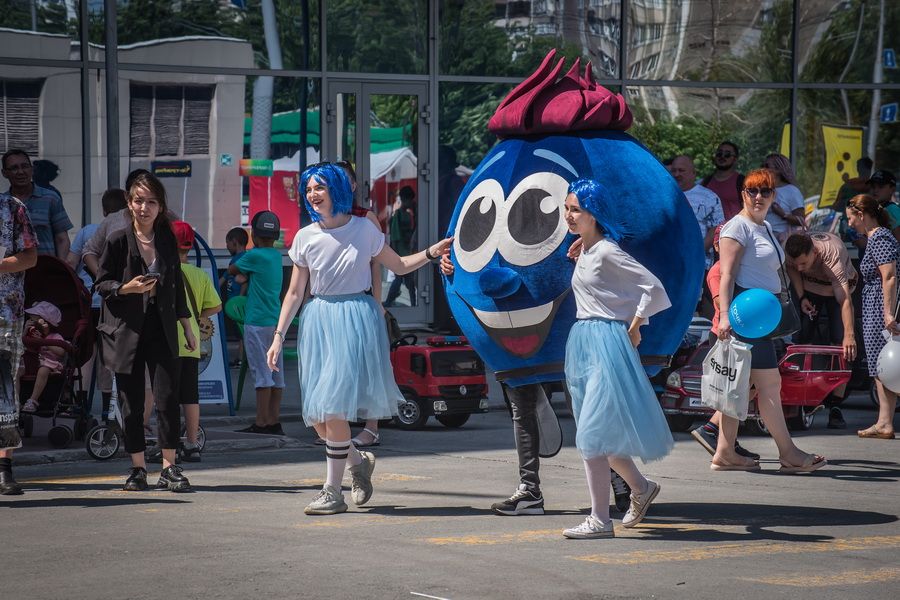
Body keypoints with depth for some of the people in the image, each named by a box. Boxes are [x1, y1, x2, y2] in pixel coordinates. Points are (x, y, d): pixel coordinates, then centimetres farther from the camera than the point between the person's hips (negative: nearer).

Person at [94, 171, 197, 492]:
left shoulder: (167, 240, 7)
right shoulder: (118, 240, -3)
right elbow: (101, 283, 1)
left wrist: (187, 327, 17)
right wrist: (127, 288, -18)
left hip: (161, 329, 2)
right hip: (126, 330, -2)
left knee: (168, 396, -8)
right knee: (132, 402, 2)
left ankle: (169, 467, -3)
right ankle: (138, 469, 12)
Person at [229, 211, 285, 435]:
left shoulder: (254, 255, -11)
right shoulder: (277, 256, 10)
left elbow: (232, 270, 3)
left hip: (257, 322, -7)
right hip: (276, 321, 7)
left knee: (262, 373, -7)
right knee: (275, 373, 7)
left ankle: (261, 423, -8)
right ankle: (274, 421, 10)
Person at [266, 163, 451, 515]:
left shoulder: (364, 230, 1)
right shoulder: (305, 238, 6)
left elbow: (398, 266, 12)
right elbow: (295, 293, 10)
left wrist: (431, 253, -4)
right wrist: (278, 337, 4)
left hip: (356, 318, -3)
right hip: (318, 322, 4)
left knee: (334, 406, -14)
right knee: (316, 415, 0)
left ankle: (333, 491, -6)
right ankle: (357, 461, 28)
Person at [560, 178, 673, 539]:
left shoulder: (607, 252, -13)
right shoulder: (584, 252, 13)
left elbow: (653, 288, -15)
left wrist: (633, 329, -10)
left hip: (606, 343, -10)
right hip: (583, 343, 10)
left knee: (593, 434, -12)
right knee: (603, 432, 16)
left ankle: (600, 520, -9)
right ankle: (641, 488, 35)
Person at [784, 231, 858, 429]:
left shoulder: (832, 255, -42)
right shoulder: (791, 251, -28)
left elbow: (844, 300, -50)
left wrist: (849, 336, -60)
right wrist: (801, 298, -12)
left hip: (837, 288, -4)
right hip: (809, 288, 4)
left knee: (840, 343, -15)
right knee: (802, 339, -7)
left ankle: (834, 407, -13)